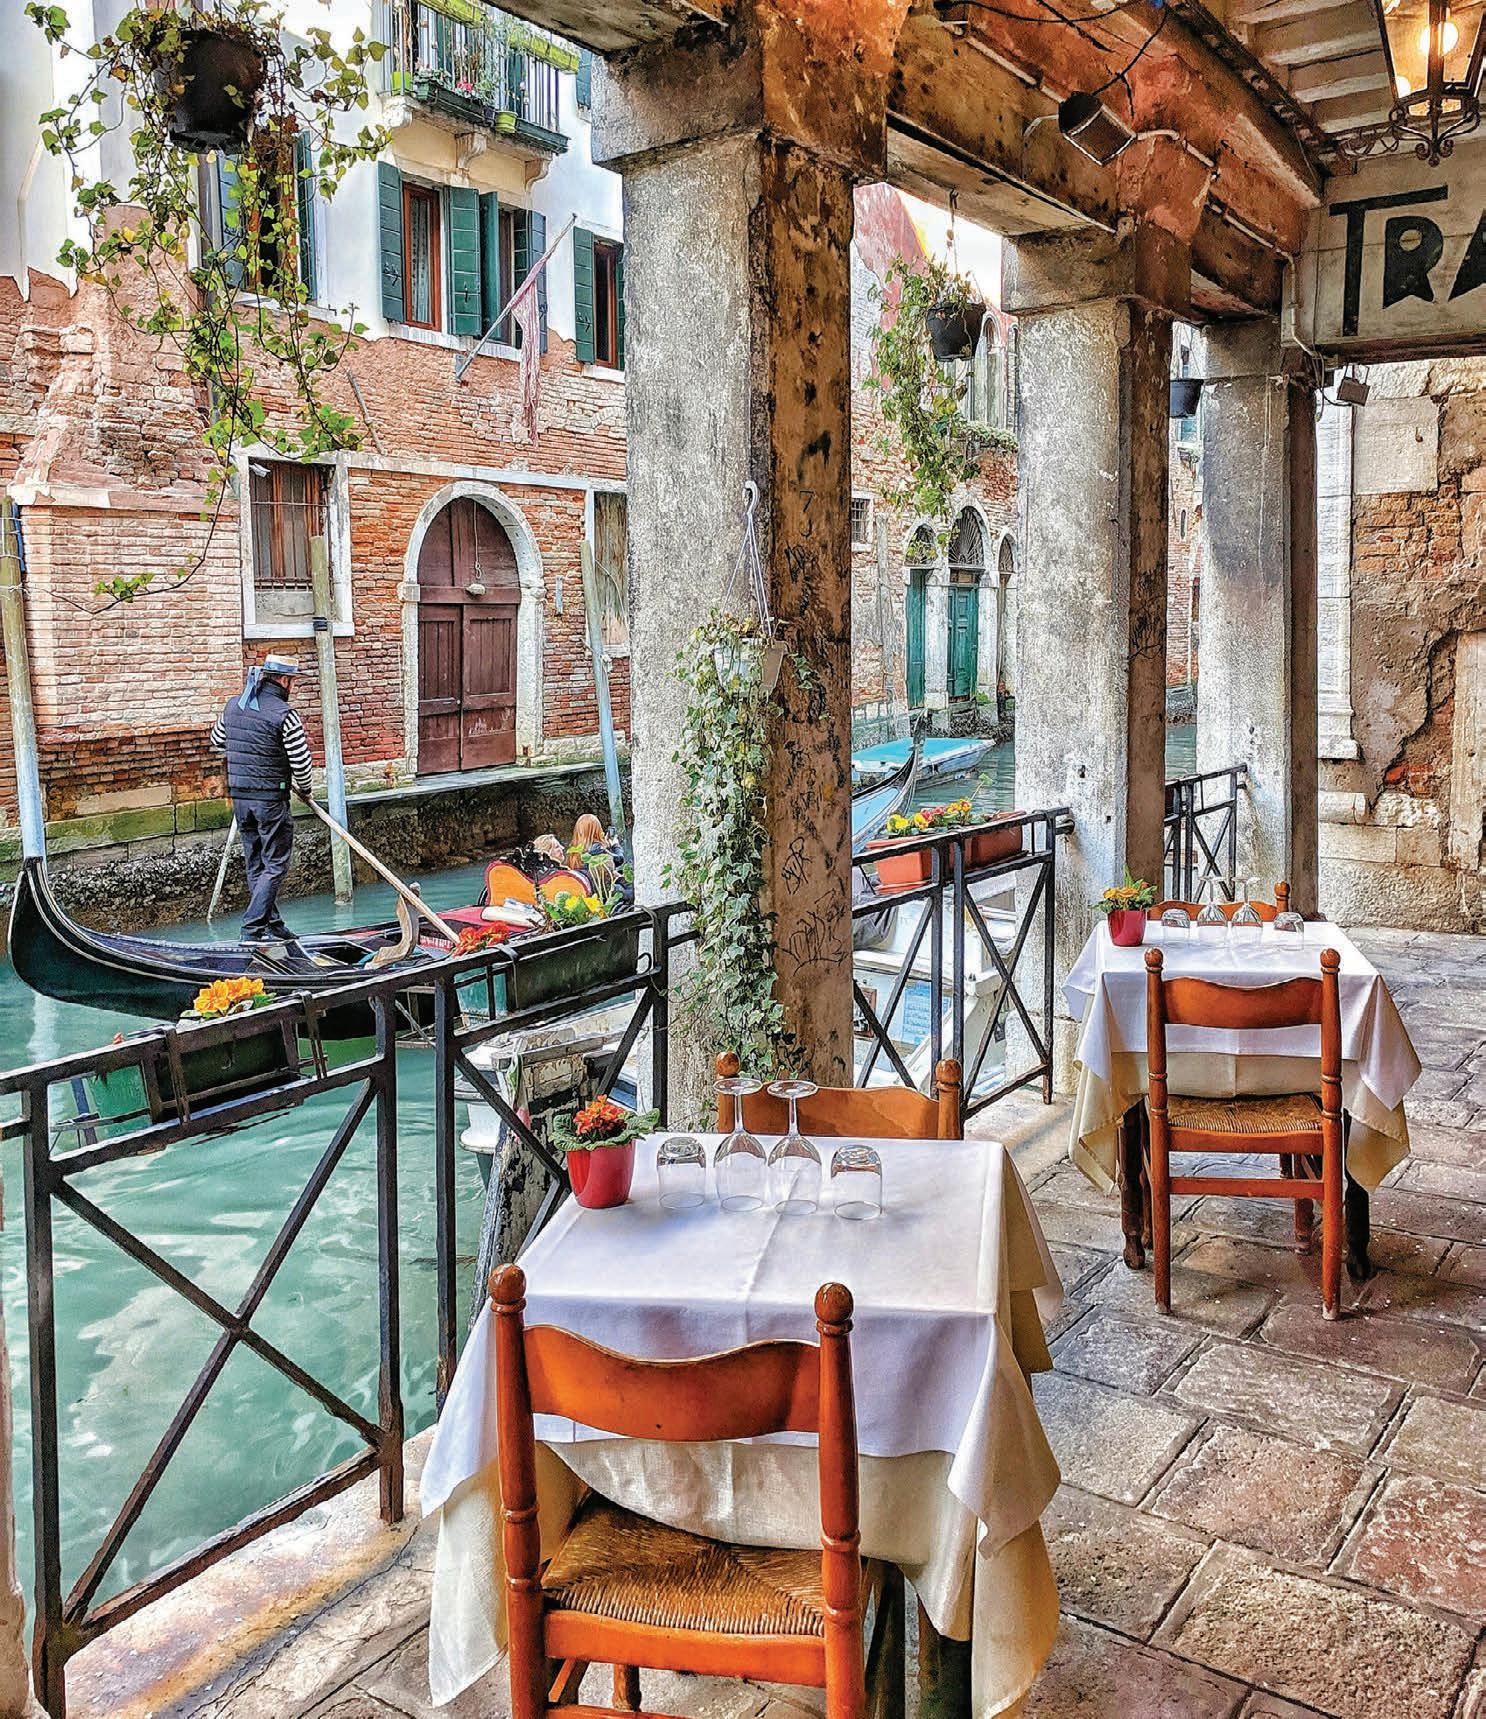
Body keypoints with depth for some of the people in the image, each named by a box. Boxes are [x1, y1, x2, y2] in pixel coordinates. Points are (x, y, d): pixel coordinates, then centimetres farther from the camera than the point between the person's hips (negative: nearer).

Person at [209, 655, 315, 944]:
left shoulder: (233, 705, 6)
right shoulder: (283, 715, -15)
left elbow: (217, 742, 21)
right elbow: (301, 762, -13)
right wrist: (304, 790, 5)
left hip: (239, 796, 7)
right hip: (271, 798, -7)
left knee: (255, 863, 14)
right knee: (275, 864, 1)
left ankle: (272, 924, 22)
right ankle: (253, 928, -3)